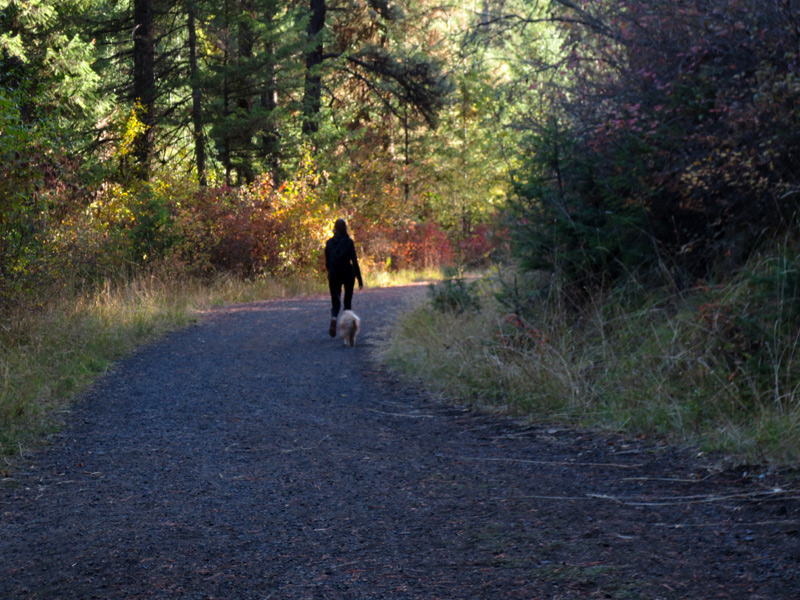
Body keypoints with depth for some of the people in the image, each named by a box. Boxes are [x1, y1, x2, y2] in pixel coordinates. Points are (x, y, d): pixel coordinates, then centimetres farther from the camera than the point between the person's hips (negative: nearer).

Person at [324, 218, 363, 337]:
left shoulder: (329, 243, 0)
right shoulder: (348, 242, -8)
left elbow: (327, 263, 7)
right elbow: (354, 261, -11)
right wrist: (360, 280, -8)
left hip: (334, 276, 1)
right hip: (348, 274, -1)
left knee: (335, 302, 6)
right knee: (348, 301, 15)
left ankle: (333, 318, -26)